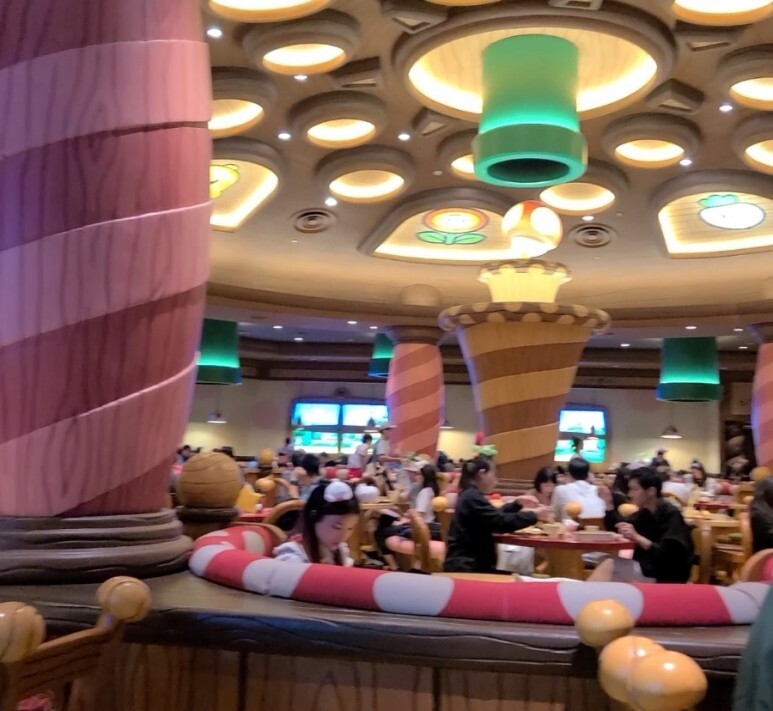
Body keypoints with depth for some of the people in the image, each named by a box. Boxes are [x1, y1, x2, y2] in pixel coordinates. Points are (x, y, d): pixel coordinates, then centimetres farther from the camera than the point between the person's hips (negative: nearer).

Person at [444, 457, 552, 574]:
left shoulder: (471, 496, 15)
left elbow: (495, 516, 24)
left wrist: (518, 504, 18)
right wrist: (534, 515, -14)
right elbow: (500, 522, -23)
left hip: (471, 564, 10)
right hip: (464, 567, -10)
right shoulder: (472, 497, -17)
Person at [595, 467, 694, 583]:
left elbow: (669, 555, -27)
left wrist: (638, 538, -37)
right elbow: (617, 529, 19)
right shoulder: (645, 512, 10)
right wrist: (609, 502, 7)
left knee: (610, 566, -20)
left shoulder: (671, 515, -15)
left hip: (668, 576, -8)